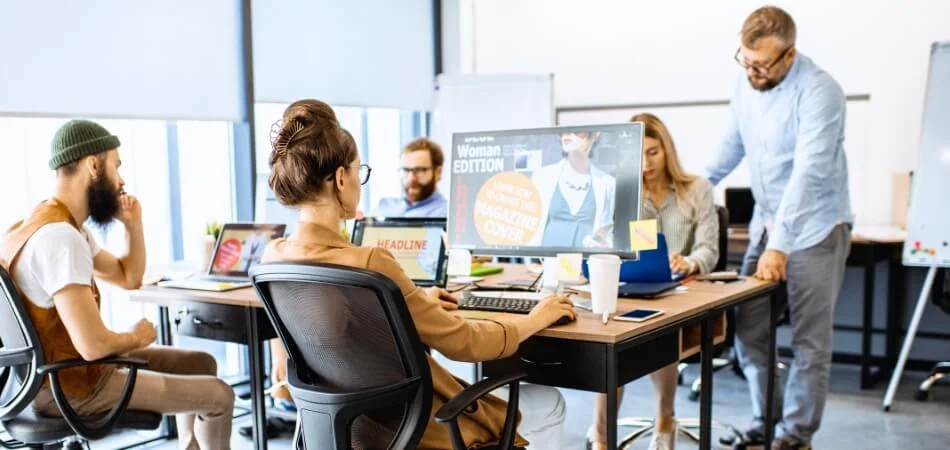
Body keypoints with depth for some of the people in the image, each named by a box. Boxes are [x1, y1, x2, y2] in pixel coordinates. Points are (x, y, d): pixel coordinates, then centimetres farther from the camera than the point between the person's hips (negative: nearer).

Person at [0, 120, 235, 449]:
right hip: (71, 385, -11)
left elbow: (129, 278, 20)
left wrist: (133, 224, 6)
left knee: (201, 364, 20)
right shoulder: (60, 236, -27)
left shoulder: (63, 225, 7)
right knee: (219, 395, -4)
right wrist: (136, 338, -12)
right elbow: (93, 345, -33)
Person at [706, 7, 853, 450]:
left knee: (810, 339, 1)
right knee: (747, 327, 7)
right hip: (766, 222, 6)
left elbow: (808, 173, -29)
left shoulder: (819, 91, -22)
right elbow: (732, 144, 14)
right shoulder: (746, 83, -1)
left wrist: (780, 245, -34)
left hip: (815, 227, -6)